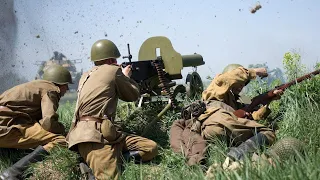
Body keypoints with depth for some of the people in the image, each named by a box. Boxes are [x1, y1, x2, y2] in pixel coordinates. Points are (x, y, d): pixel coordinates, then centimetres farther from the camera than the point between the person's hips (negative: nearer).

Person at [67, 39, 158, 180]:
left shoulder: (86, 76, 23)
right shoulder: (113, 70, 1)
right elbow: (133, 95, 13)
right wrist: (126, 77, 31)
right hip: (94, 136, -9)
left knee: (151, 148, 2)